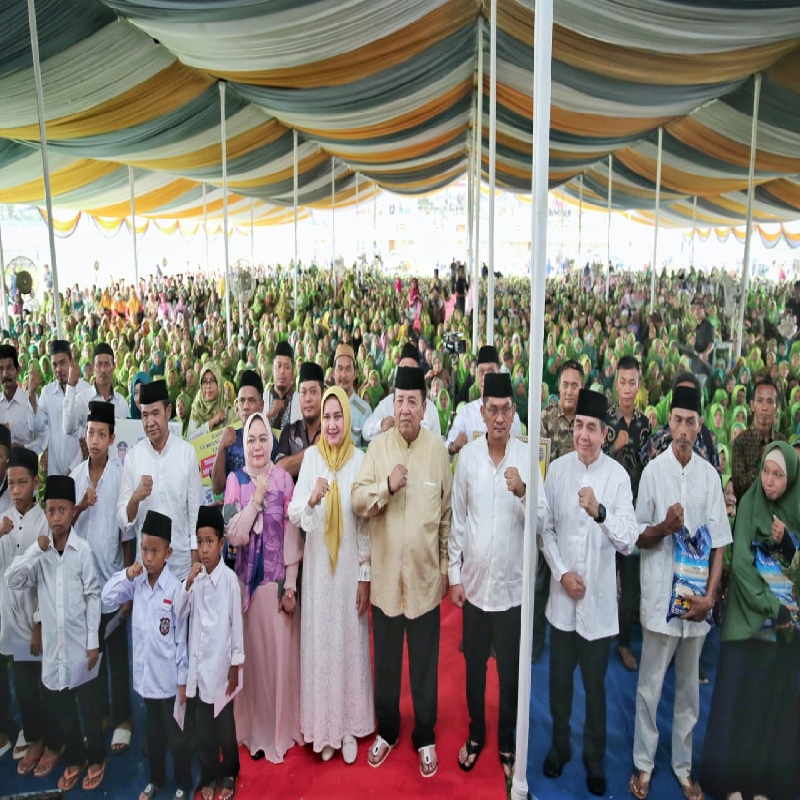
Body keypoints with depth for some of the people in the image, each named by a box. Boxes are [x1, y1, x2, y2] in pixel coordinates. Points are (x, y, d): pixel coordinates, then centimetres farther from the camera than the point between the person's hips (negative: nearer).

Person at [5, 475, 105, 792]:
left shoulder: (83, 549, -12)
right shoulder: (40, 552, 0)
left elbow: (93, 597, -8)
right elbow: (11, 581, -6)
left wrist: (93, 642, -7)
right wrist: (35, 550, -16)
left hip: (79, 643, -3)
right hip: (53, 644, 4)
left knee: (88, 703, 10)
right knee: (61, 705, 16)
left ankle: (96, 758, 29)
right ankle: (74, 759, 34)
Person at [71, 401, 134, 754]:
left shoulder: (121, 476, -10)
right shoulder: (75, 476, 2)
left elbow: (128, 534, -7)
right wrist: (80, 506, -17)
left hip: (112, 579, -4)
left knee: (117, 653, 6)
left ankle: (123, 719, 21)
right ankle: (98, 715, 31)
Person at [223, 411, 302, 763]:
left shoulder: (284, 478, -3)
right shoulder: (235, 479, -2)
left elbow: (291, 534, -3)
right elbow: (233, 534, -9)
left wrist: (290, 585, -5)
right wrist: (257, 498, -17)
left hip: (278, 581, -1)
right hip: (246, 579, 1)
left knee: (280, 653, 5)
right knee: (251, 654, 9)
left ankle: (281, 730, 22)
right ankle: (254, 730, 26)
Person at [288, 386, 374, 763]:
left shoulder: (359, 460, -8)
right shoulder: (311, 457, -6)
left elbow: (365, 524, -3)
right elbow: (292, 514, -10)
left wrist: (365, 576, -2)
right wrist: (311, 499, -32)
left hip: (350, 566, -1)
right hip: (317, 565, 1)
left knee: (351, 641, 10)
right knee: (319, 641, 10)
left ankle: (350, 726, 27)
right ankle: (323, 726, 27)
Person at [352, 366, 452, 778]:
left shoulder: (438, 449, -5)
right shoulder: (377, 447, -3)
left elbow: (448, 512, 1)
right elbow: (357, 500, -7)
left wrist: (447, 566, 3)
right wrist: (386, 487, -26)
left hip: (425, 576, -1)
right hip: (385, 574, 1)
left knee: (425, 663, 13)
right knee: (385, 661, 17)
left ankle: (425, 737, 32)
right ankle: (386, 730, 37)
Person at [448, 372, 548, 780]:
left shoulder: (527, 456, -10)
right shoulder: (467, 455, -5)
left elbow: (542, 523, -12)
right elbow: (457, 520, 1)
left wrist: (522, 492, -31)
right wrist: (454, 574, 2)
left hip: (512, 585, -1)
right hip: (474, 582, 2)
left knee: (511, 673, 14)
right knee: (474, 667, 19)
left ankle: (507, 742, 37)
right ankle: (475, 734, 41)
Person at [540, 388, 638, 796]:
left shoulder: (618, 475, -11)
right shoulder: (557, 469, -4)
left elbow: (628, 541, -14)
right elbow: (546, 529, 2)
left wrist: (599, 511, -30)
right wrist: (561, 572, -9)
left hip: (599, 598, -2)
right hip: (562, 594, 2)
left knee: (595, 684, 13)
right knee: (559, 678, 17)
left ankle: (594, 759, 33)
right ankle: (559, 745, 39)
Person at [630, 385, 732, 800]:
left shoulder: (710, 474, 0)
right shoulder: (653, 470, -7)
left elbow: (718, 542, 2)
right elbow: (639, 537, 0)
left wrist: (709, 595, -7)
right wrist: (665, 525, -21)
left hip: (696, 599, 3)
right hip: (660, 596, -2)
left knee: (689, 687, 16)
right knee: (650, 685, 9)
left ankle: (683, 765, 31)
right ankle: (644, 763, 25)